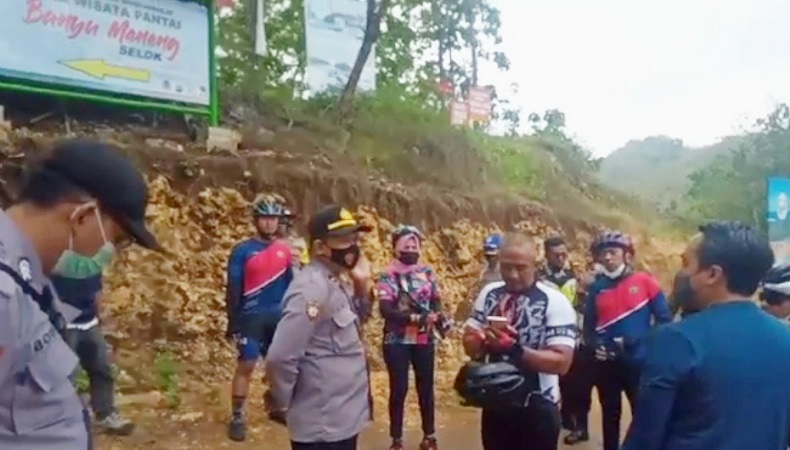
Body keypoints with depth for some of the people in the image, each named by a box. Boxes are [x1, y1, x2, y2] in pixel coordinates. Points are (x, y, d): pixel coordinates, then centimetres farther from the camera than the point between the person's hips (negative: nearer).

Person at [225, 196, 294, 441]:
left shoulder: (284, 250, 4)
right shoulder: (242, 251, -6)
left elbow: (290, 283, 10)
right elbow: (233, 289, -7)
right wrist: (232, 322, -10)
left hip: (278, 316, 4)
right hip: (252, 316, -4)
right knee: (246, 366, -2)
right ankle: (237, 417, 9)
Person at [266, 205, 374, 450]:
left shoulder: (335, 283, 7)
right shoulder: (313, 288, -22)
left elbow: (352, 326, 19)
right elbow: (281, 357, -27)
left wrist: (363, 287, 3)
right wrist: (283, 403, -10)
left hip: (341, 419, 9)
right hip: (323, 426, -9)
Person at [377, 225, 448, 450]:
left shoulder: (428, 272, 3)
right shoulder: (387, 275, -9)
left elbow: (436, 301, 9)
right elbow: (386, 310, -17)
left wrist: (439, 316, -13)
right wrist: (417, 317, -26)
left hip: (424, 340, 3)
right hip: (397, 341, -3)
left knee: (425, 387, 13)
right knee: (399, 389, 3)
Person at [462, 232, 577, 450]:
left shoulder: (555, 302, -14)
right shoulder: (489, 294, 1)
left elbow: (561, 362, -20)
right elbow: (469, 343, 3)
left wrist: (515, 349, -31)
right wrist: (485, 341, -19)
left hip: (536, 410, -4)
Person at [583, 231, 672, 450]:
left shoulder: (644, 281, -5)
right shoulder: (597, 288, 3)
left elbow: (664, 319, -6)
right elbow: (589, 326, 8)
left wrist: (634, 340, -15)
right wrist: (596, 346, -11)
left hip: (639, 363, -3)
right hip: (607, 364, 3)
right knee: (610, 415, 16)